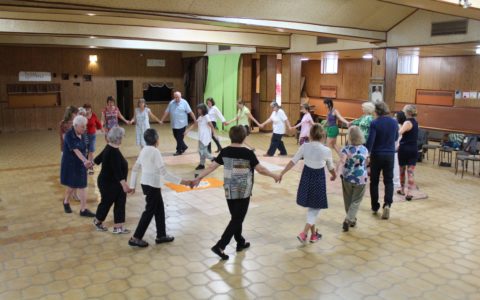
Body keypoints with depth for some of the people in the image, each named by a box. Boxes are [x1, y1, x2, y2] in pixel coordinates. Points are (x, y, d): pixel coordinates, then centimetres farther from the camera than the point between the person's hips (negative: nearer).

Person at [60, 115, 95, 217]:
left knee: (82, 186, 3)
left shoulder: (81, 135, 0)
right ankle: (66, 202, 38)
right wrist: (85, 160, -45)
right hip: (70, 164, -6)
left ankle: (83, 209, 6)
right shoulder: (69, 135, -21)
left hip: (80, 164, 6)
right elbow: (76, 150, -33)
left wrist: (85, 161, 12)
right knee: (72, 185, 8)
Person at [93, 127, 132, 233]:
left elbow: (99, 158, 19)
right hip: (108, 183, -9)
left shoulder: (109, 148, 3)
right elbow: (117, 170, -32)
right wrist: (124, 184, -34)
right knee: (106, 202, 11)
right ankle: (98, 221, 36)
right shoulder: (114, 151, -28)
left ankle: (118, 226, 14)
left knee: (120, 203, 9)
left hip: (114, 183, 9)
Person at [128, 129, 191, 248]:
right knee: (149, 211, 4)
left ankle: (161, 235, 26)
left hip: (146, 184, 8)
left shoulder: (144, 150, 6)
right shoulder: (155, 152, -19)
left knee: (159, 209, 17)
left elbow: (135, 169, 10)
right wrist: (181, 181, -21)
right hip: (152, 185, -8)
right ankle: (135, 238, 9)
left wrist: (132, 185, 19)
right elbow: (164, 173, -23)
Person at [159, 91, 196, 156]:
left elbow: (190, 112, -6)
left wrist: (195, 120, -7)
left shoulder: (184, 102, -5)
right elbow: (166, 112, 8)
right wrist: (162, 120, 6)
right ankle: (184, 147, 30)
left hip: (182, 124, -5)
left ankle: (179, 151, 10)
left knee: (179, 138, -2)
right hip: (174, 124, 5)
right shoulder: (171, 103, 5)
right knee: (176, 137, 12)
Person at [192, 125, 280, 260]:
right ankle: (220, 246, -5)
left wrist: (198, 178, 9)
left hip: (229, 191, 5)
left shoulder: (225, 152, -2)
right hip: (243, 192, -5)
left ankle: (240, 242, 34)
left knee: (236, 218, 20)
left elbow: (211, 167, -1)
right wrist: (274, 176, 5)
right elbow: (260, 169, -10)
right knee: (237, 220, 2)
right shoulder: (248, 153, -14)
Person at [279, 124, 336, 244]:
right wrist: (334, 176, 24)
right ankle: (303, 233, -4)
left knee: (310, 207, 19)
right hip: (318, 180, -3)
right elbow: (331, 168, 2)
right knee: (315, 208, 10)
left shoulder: (304, 147, -9)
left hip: (306, 179, 4)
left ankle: (314, 234, 31)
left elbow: (292, 162, -6)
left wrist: (282, 173, 4)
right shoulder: (326, 151, -14)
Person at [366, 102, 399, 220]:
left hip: (376, 155, -3)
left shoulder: (374, 123, -13)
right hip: (390, 155, 3)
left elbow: (370, 141, -18)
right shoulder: (394, 122, 2)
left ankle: (375, 207, 18)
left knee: (374, 181, 11)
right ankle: (387, 204, -10)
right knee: (388, 181, 9)